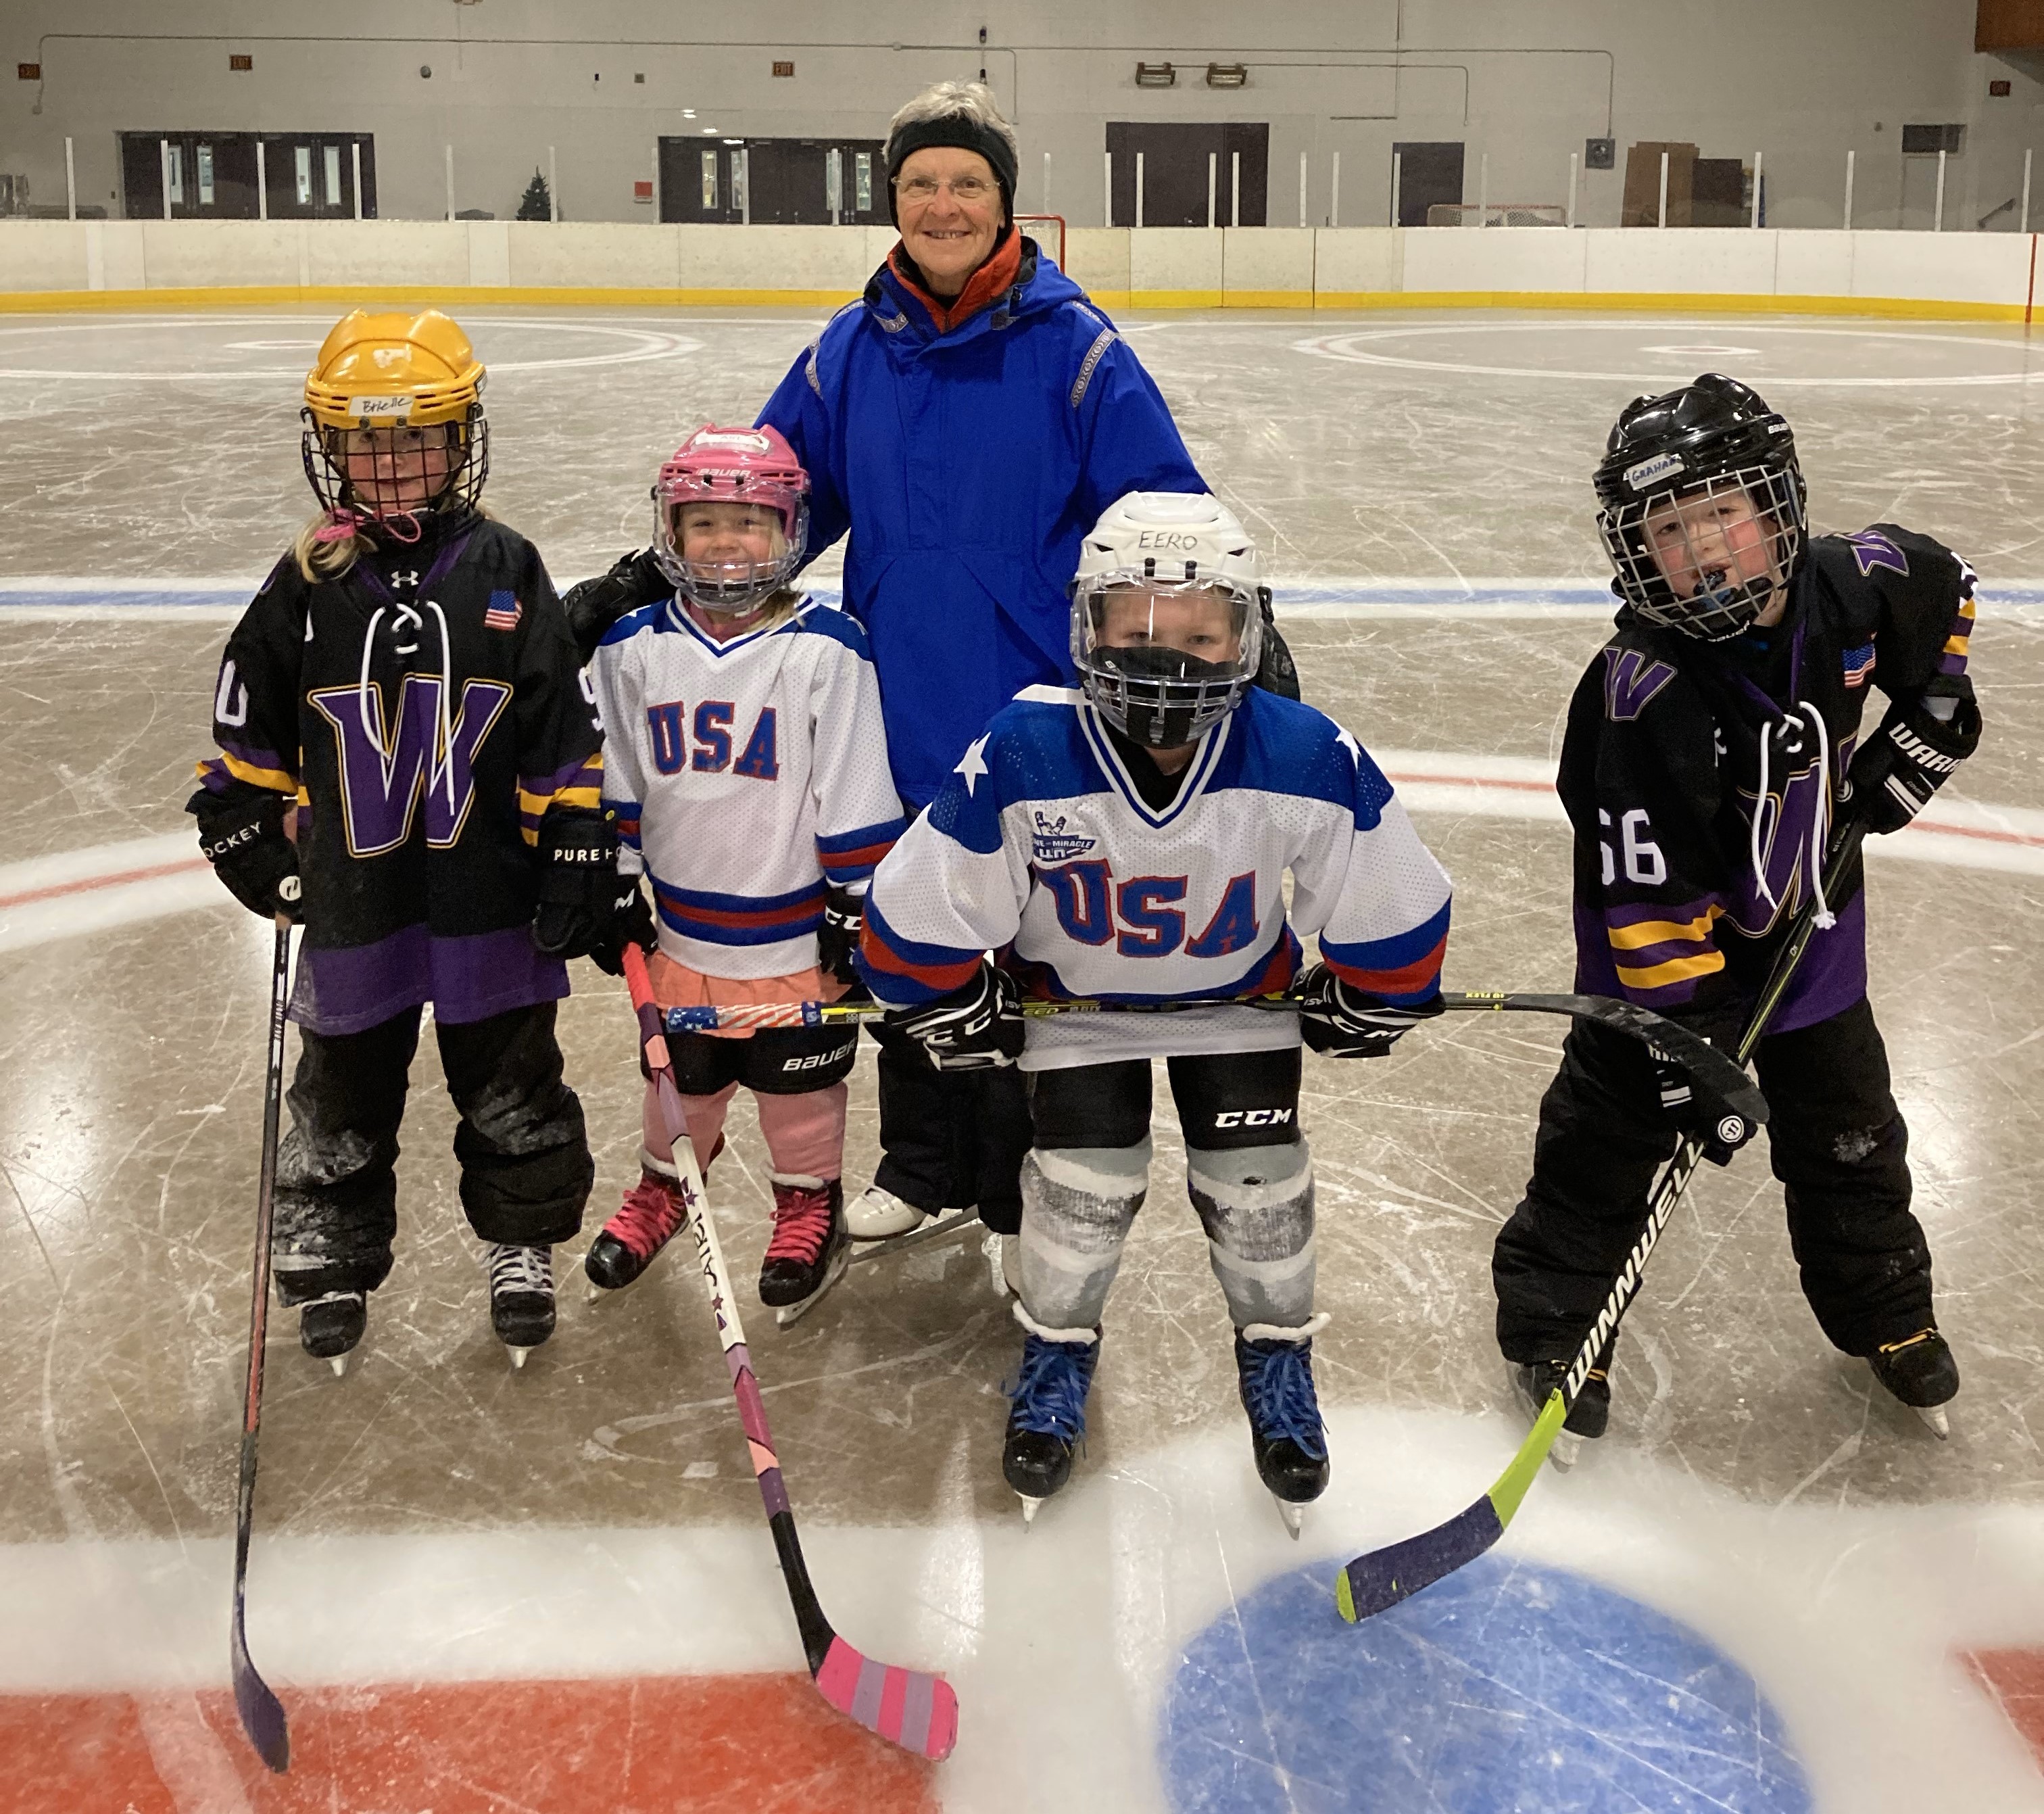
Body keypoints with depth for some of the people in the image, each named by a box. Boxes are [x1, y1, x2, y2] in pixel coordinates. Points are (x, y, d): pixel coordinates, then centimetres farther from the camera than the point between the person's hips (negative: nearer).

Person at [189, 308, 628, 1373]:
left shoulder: (505, 576, -4)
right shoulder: (307, 587, -3)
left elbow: (562, 737, -3)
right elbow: (249, 725, 9)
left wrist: (580, 854, -5)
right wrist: (245, 830, 7)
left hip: (491, 896, -1)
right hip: (353, 897, 1)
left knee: (512, 1088, 14)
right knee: (344, 1095, 15)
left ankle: (523, 1244, 33)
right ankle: (331, 1255, 34)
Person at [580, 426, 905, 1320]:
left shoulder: (825, 650, -15)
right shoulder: (634, 648, -4)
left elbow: (855, 794, -11)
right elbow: (615, 780, 5)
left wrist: (856, 903, -9)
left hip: (796, 928, -3)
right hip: (683, 924, 3)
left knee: (798, 1082, 13)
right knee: (680, 1073, 21)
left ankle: (810, 1203, 37)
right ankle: (666, 1185, 46)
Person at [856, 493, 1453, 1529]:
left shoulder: (1308, 762, -31)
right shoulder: (1019, 762, -34)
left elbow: (1397, 907, -14)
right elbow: (917, 913, -19)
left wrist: (1368, 1005, -1)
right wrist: (954, 1013, -7)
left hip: (1239, 994, 1)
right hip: (1072, 995, -1)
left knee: (1256, 1180, -2)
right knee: (1084, 1180, -7)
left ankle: (1277, 1354, 26)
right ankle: (1056, 1348, 22)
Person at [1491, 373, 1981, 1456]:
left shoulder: (1856, 586, -17)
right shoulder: (1644, 697, -33)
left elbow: (1944, 592, 11)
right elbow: (1650, 902, -31)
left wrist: (1928, 716, 5)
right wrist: (1694, 1046, -31)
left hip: (1809, 927, 5)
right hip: (1670, 935, -5)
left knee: (1849, 1134, 19)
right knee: (1607, 1139, 3)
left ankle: (1884, 1313, 42)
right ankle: (1551, 1323, 25)